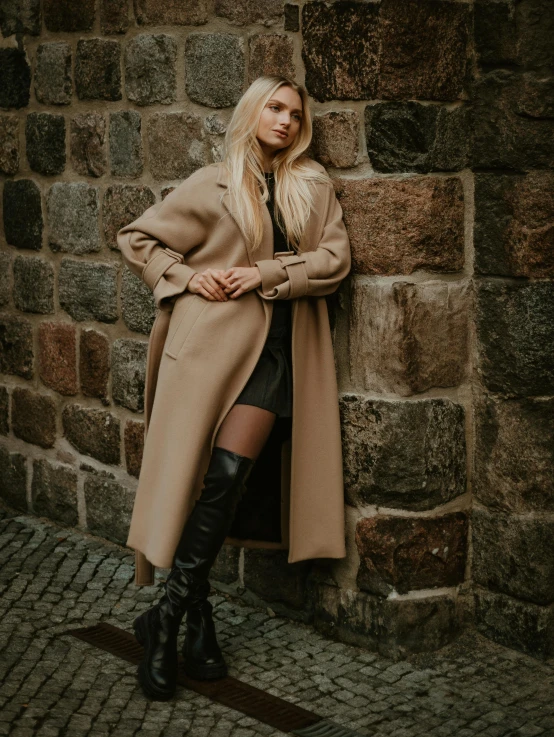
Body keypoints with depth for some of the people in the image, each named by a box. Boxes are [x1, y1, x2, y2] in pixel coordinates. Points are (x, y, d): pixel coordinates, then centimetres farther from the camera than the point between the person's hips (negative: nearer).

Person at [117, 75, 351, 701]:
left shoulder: (313, 186, 12)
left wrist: (266, 274, -9)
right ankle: (196, 620, 6)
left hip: (276, 346, 1)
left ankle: (166, 618, 2)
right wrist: (184, 276, -3)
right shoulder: (213, 184, 7)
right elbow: (137, 238, 12)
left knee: (226, 478, -9)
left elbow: (335, 257, 1)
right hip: (215, 338, -1)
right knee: (196, 477, -6)